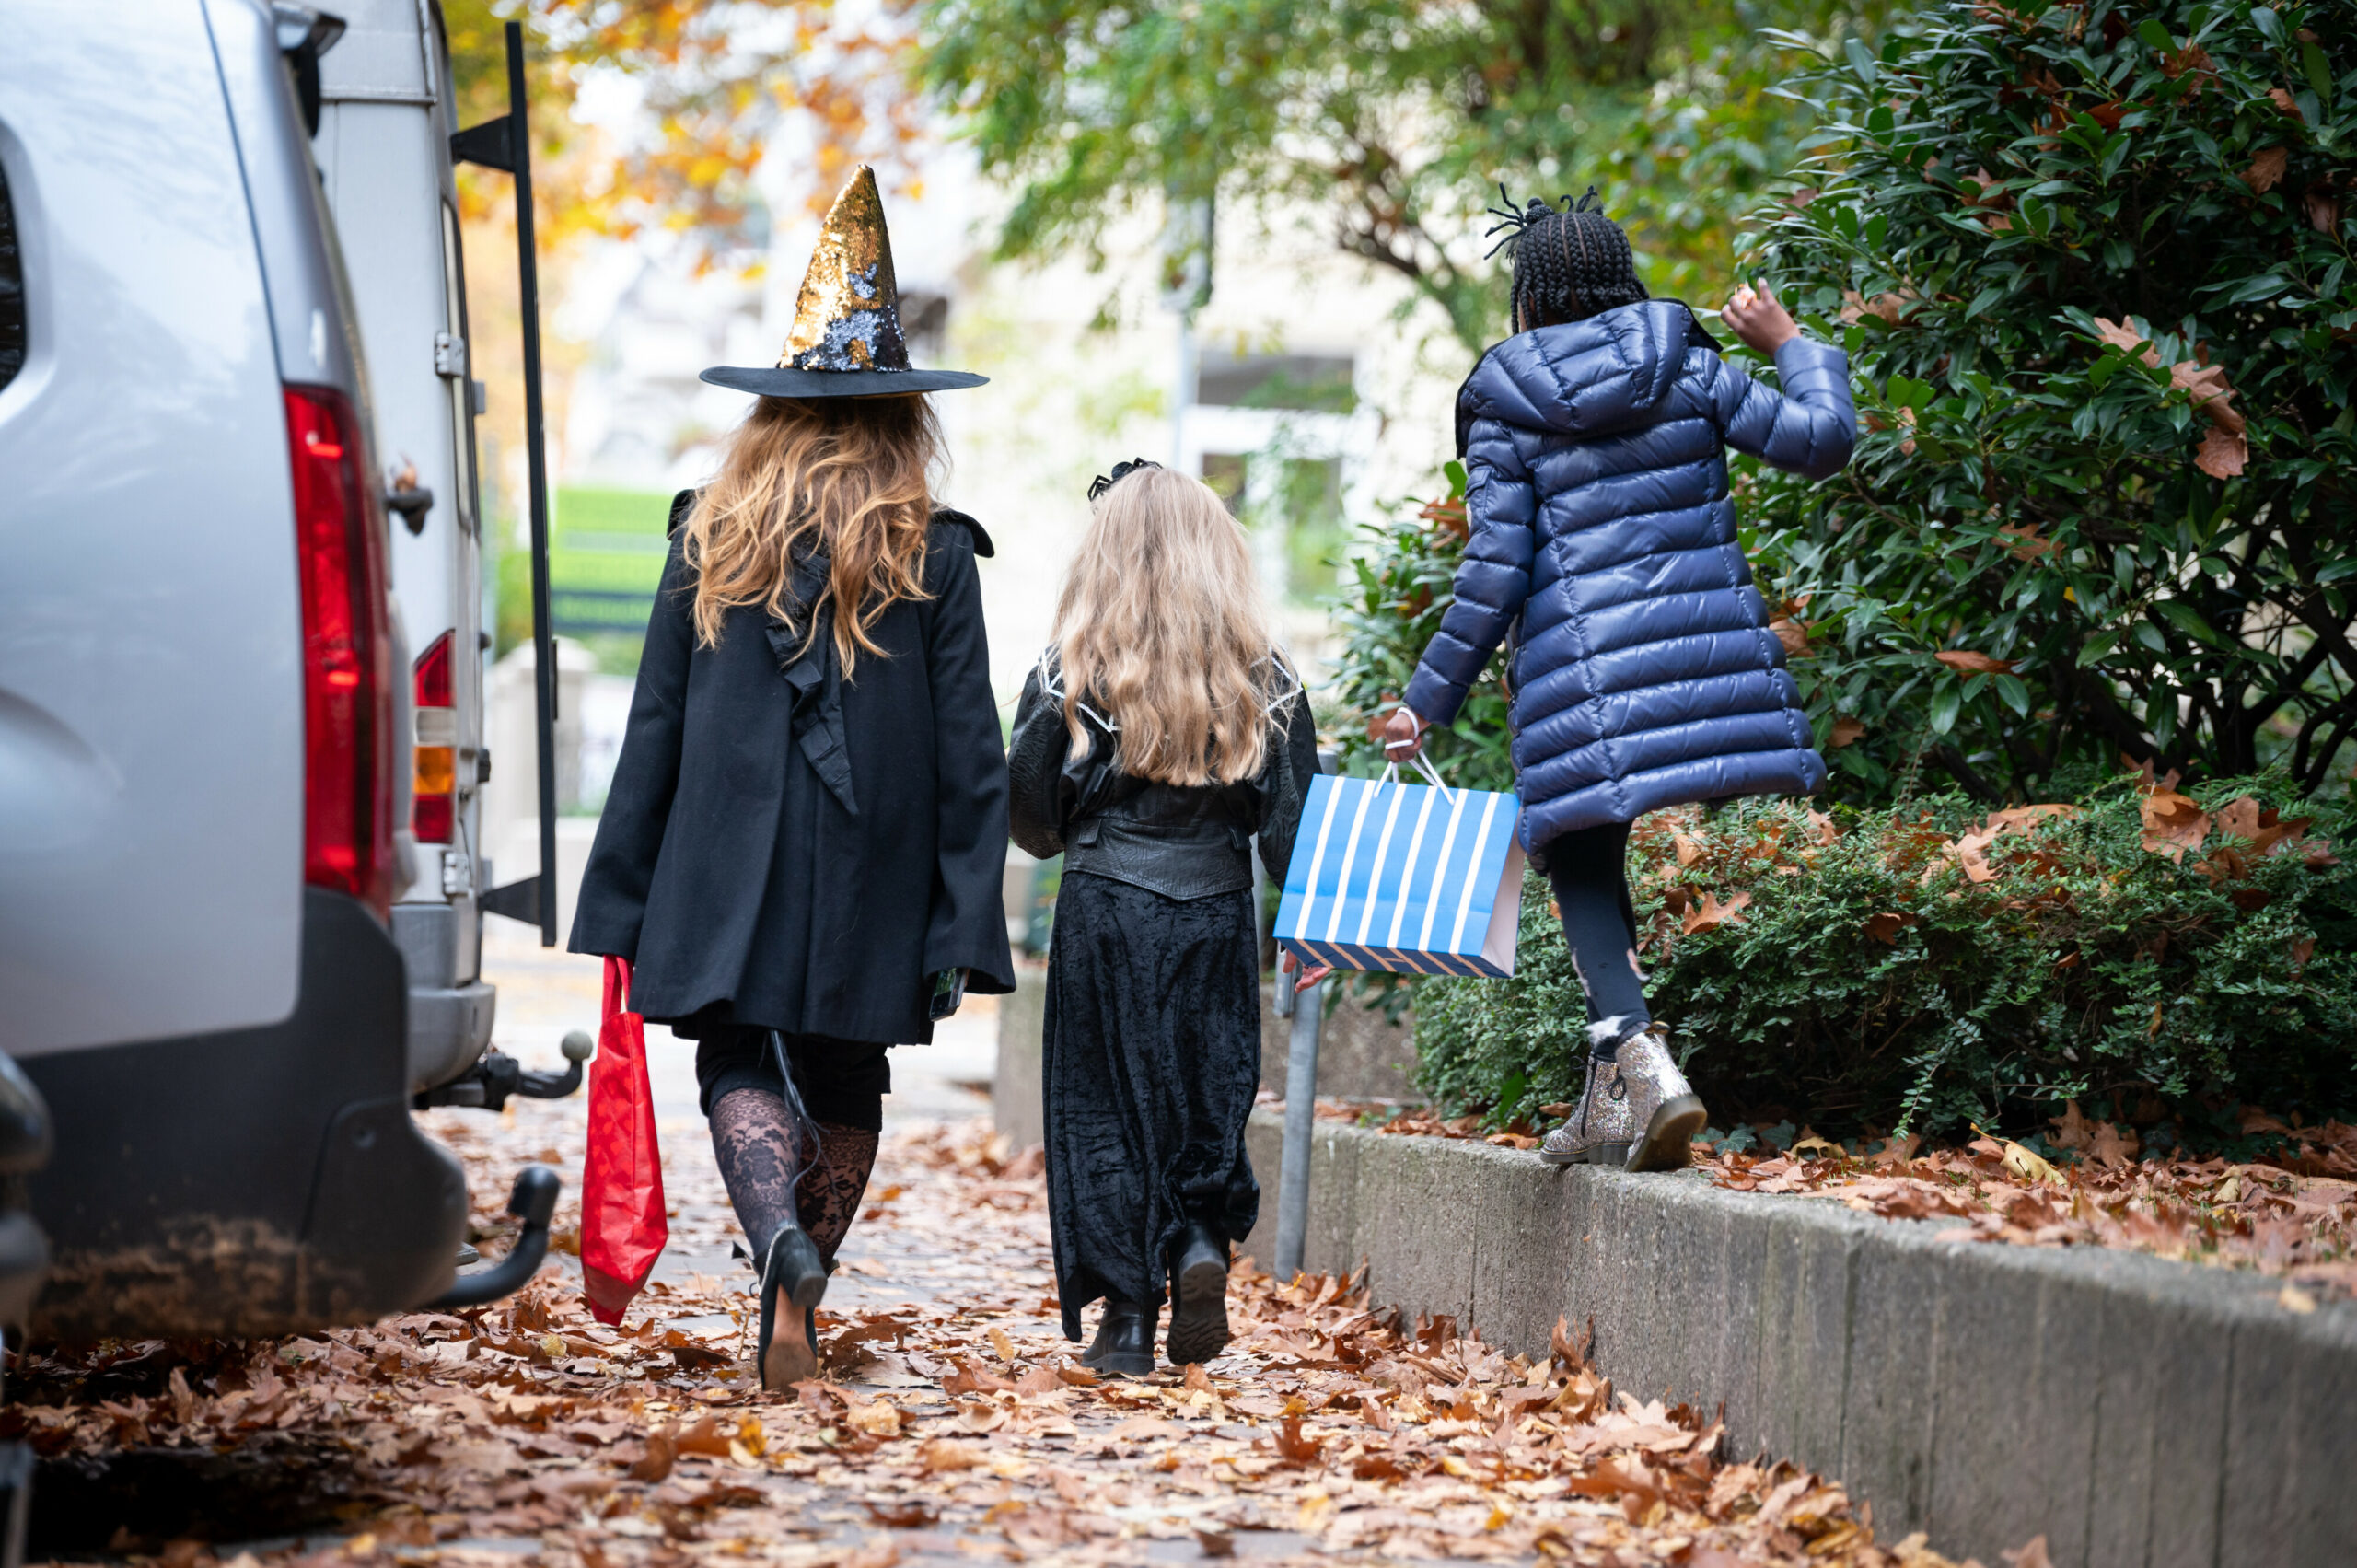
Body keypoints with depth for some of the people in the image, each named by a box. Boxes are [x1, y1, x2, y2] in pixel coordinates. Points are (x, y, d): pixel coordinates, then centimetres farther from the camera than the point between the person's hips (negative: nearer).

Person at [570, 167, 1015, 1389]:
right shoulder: (936, 556, -2)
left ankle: (781, 1236, -22)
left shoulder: (710, 539, 0)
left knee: (739, 1066, 6)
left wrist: (621, 907, 7)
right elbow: (970, 758, -4)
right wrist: (963, 930, -1)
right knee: (845, 1089, 15)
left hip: (727, 875, 0)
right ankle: (797, 1304, 15)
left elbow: (654, 731, 2)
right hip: (873, 881, 0)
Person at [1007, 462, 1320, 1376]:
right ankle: (1203, 1242, -10)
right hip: (1215, 918, 1)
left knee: (1104, 1109, 6)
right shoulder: (1264, 681, -1)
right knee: (1208, 1097, 15)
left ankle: (1125, 1318, 4)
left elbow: (1031, 822, 2)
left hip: (1102, 915, -1)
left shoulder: (1068, 677, -5)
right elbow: (1291, 824, 0)